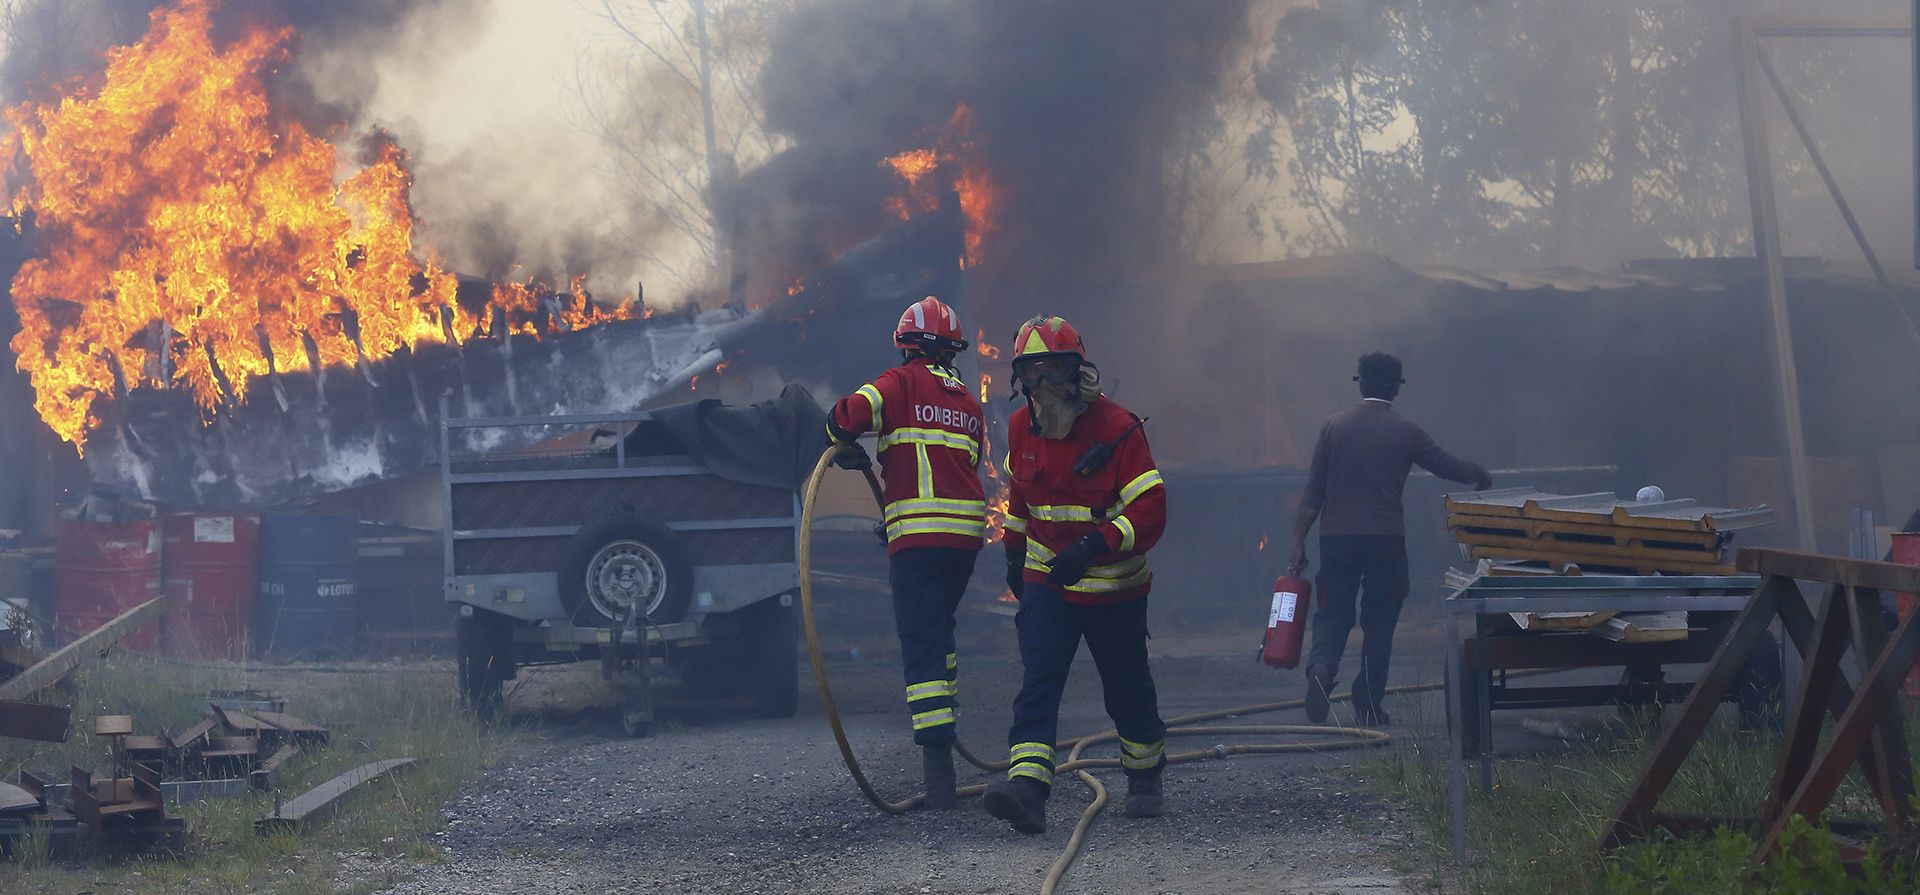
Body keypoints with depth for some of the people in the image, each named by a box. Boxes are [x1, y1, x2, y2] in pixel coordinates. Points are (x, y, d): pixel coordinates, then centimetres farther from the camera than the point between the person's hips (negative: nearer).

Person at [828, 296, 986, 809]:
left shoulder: (902, 383, 0)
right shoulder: (968, 401, 19)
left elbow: (847, 417, -16)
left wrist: (847, 450, 7)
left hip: (919, 533, -6)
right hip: (968, 530, 6)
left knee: (921, 642, -8)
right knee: (939, 626, 27)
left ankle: (938, 757, -17)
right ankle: (943, 717, 34)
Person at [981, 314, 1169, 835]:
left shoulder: (1116, 428, -18)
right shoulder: (1022, 429, 0)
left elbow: (1149, 511, -22)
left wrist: (1093, 546, -34)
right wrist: (1015, 552, 25)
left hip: (1113, 586, -3)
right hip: (1046, 580, 3)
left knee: (1127, 688, 12)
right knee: (1038, 680, -14)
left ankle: (1145, 776, 36)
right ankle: (1027, 790, -27)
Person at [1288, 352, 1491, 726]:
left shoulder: (1334, 427, 4)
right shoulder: (1405, 432, 0)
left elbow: (1313, 491, 2)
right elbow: (1448, 466, 9)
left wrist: (1299, 541, 5)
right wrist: (1481, 478, 30)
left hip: (1337, 537, 1)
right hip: (1386, 538, -1)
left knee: (1333, 613, 6)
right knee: (1379, 622, 8)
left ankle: (1321, 665, -24)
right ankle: (1369, 706, 8)